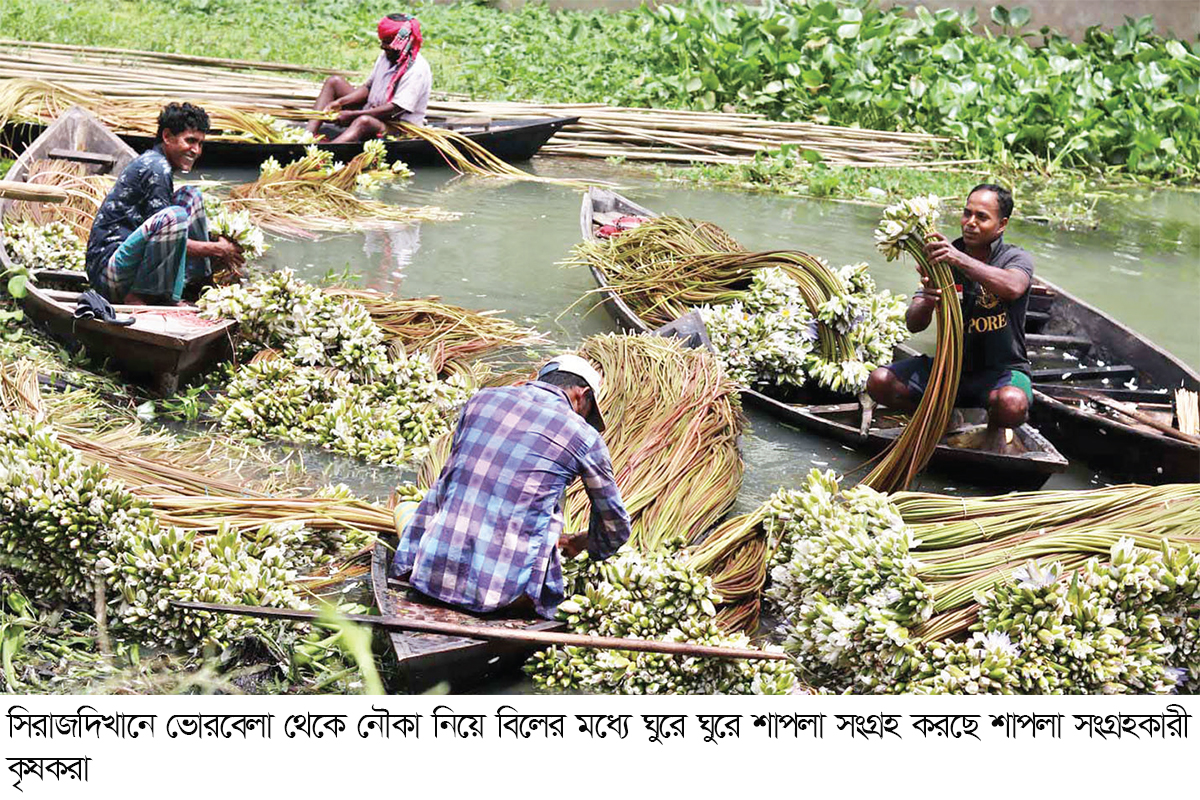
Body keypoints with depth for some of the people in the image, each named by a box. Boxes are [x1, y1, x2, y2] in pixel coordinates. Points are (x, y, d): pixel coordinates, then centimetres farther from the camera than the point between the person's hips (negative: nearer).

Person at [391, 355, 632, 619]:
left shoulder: (482, 399, 13)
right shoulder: (583, 436, 4)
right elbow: (616, 528, 18)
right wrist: (580, 542, 40)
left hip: (436, 569, 3)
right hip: (510, 586, -2)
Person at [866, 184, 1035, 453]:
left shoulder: (1016, 258, -7)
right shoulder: (942, 259, 2)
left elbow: (1013, 287, -35)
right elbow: (913, 325, -7)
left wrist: (960, 259, -47)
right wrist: (926, 302, -32)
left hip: (1002, 369, -3)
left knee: (1012, 404, -39)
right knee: (880, 382, -19)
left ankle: (995, 426, 1)